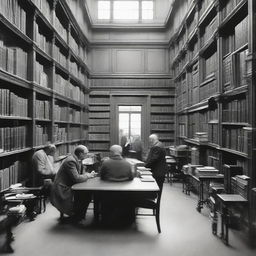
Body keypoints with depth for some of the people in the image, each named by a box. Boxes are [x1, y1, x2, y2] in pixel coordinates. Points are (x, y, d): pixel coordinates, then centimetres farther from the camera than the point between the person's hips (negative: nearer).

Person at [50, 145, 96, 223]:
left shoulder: (76, 159, 8)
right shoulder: (71, 161, -22)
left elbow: (78, 175, 12)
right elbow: (76, 178, -28)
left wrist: (89, 174, -3)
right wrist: (88, 175, -13)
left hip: (68, 187, 10)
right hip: (62, 191, -10)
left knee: (88, 192, 1)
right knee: (86, 196, -15)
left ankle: (78, 215, 14)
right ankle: (76, 218, 2)